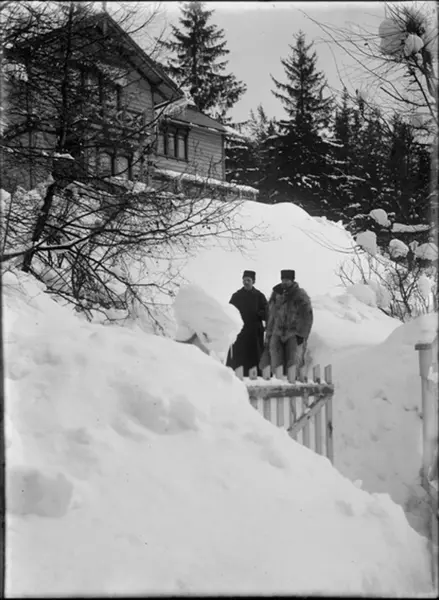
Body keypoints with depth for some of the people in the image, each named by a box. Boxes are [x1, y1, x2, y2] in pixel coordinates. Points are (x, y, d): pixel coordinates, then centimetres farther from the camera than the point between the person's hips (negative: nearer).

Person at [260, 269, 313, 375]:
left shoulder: (301, 296, -2)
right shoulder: (276, 294, 12)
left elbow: (307, 317, -4)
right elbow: (271, 316, 19)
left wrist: (301, 334, -9)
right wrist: (269, 334, 18)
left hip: (294, 334, -4)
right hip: (278, 333, 4)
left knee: (294, 362, -10)